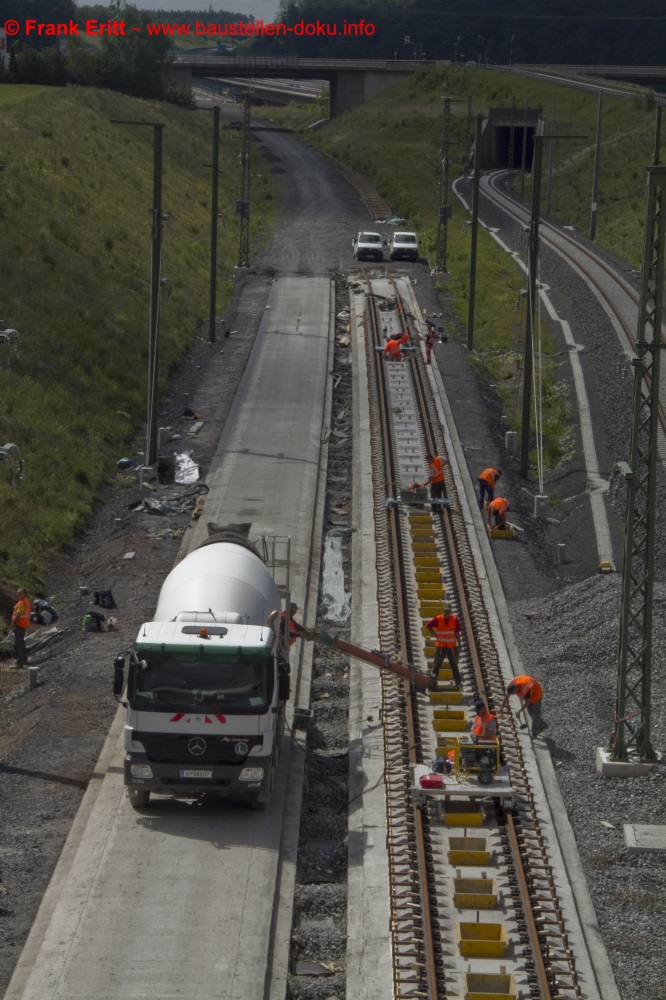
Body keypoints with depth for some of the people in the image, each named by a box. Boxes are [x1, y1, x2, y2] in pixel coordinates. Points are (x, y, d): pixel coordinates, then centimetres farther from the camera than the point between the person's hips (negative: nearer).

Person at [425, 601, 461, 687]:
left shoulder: (454, 619, -5)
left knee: (454, 664, 9)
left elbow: (457, 632, -1)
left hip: (452, 646, 1)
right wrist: (435, 634, -4)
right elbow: (427, 625, 2)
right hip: (440, 646, -1)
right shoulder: (438, 619, -7)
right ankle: (433, 677, 10)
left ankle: (458, 681, 15)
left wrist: (458, 643, -2)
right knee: (437, 663, 2)